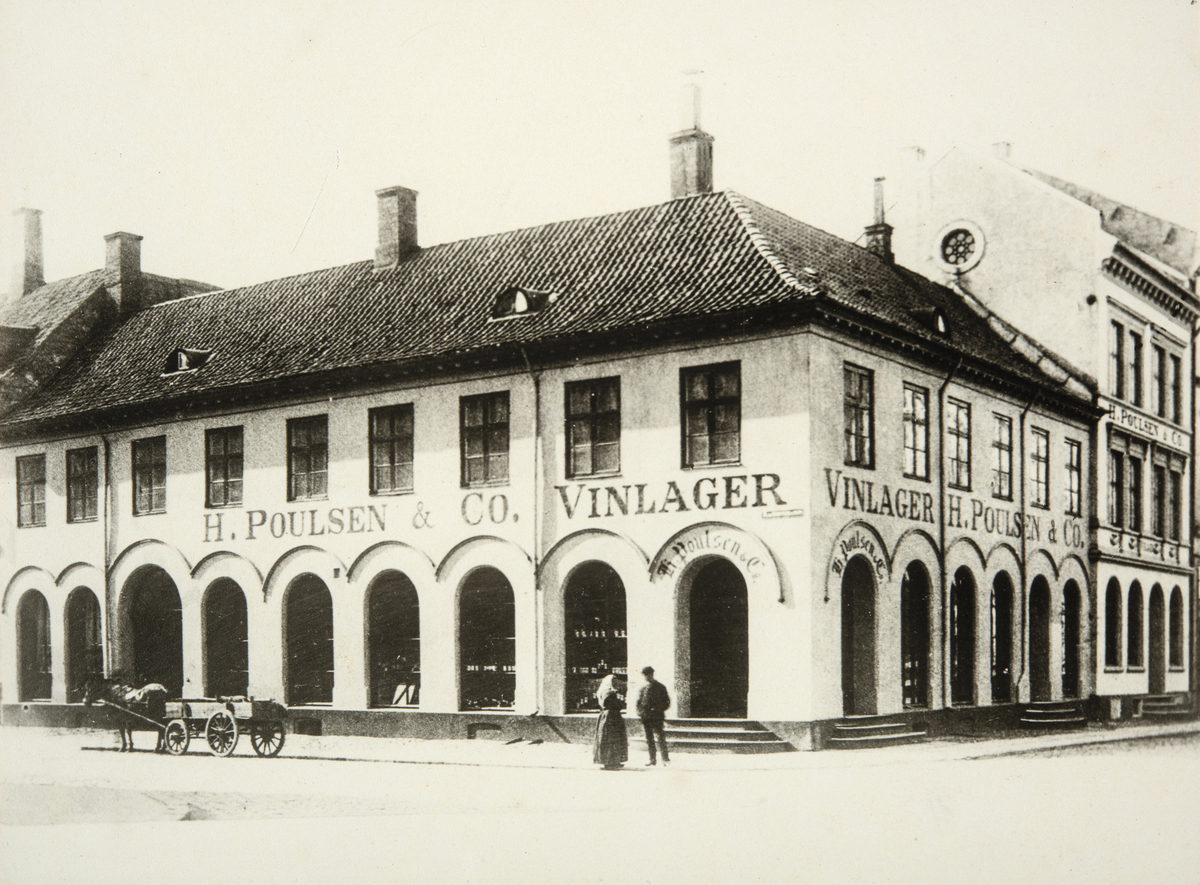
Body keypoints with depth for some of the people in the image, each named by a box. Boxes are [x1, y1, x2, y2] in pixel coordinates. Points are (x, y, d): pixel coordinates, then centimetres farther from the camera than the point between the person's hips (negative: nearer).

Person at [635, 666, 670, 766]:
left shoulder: (660, 687, 3)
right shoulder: (642, 688, 14)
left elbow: (666, 702, 3)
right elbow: (639, 702, 20)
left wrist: (657, 709, -10)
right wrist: (639, 712, 2)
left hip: (658, 717, -4)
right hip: (646, 717, 4)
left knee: (661, 738, -8)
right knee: (649, 739, 5)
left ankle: (665, 759, -3)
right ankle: (652, 759, 11)